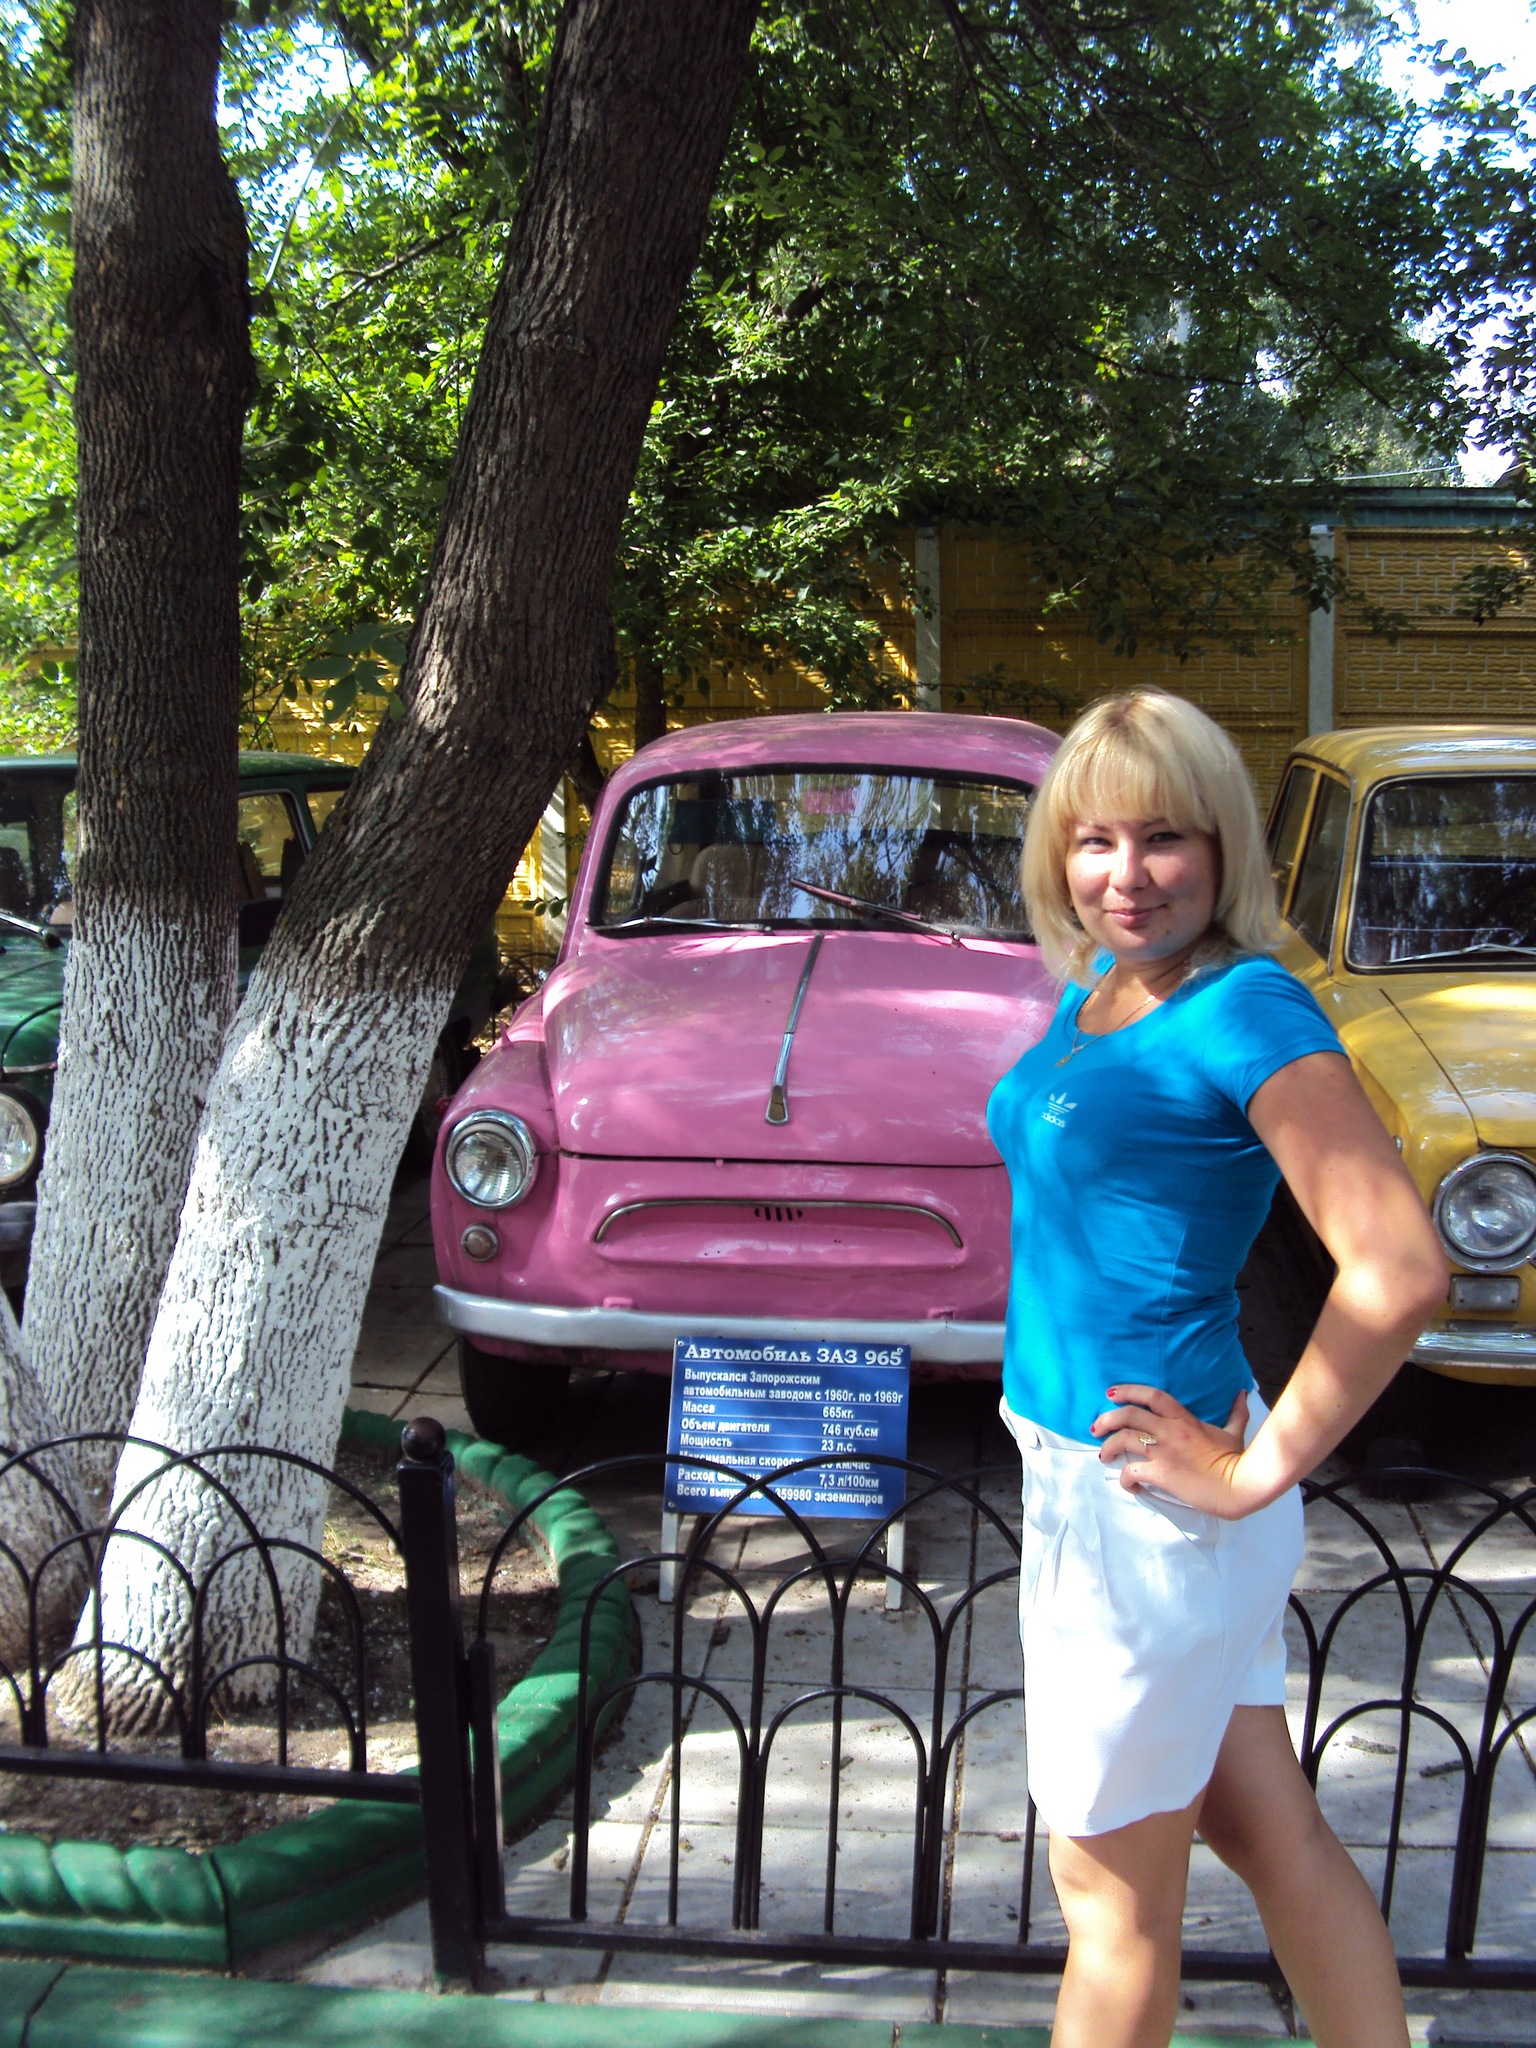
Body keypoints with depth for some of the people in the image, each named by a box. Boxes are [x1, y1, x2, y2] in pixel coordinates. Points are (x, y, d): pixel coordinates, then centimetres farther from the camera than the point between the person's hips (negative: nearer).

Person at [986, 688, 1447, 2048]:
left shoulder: (1247, 1010, -19)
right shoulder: (1095, 991, 7)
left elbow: (1399, 1270, -27)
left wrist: (1256, 1470, -19)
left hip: (1138, 1498, -8)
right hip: (1079, 1460, 8)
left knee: (1115, 1893, 11)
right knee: (1271, 1830, 20)